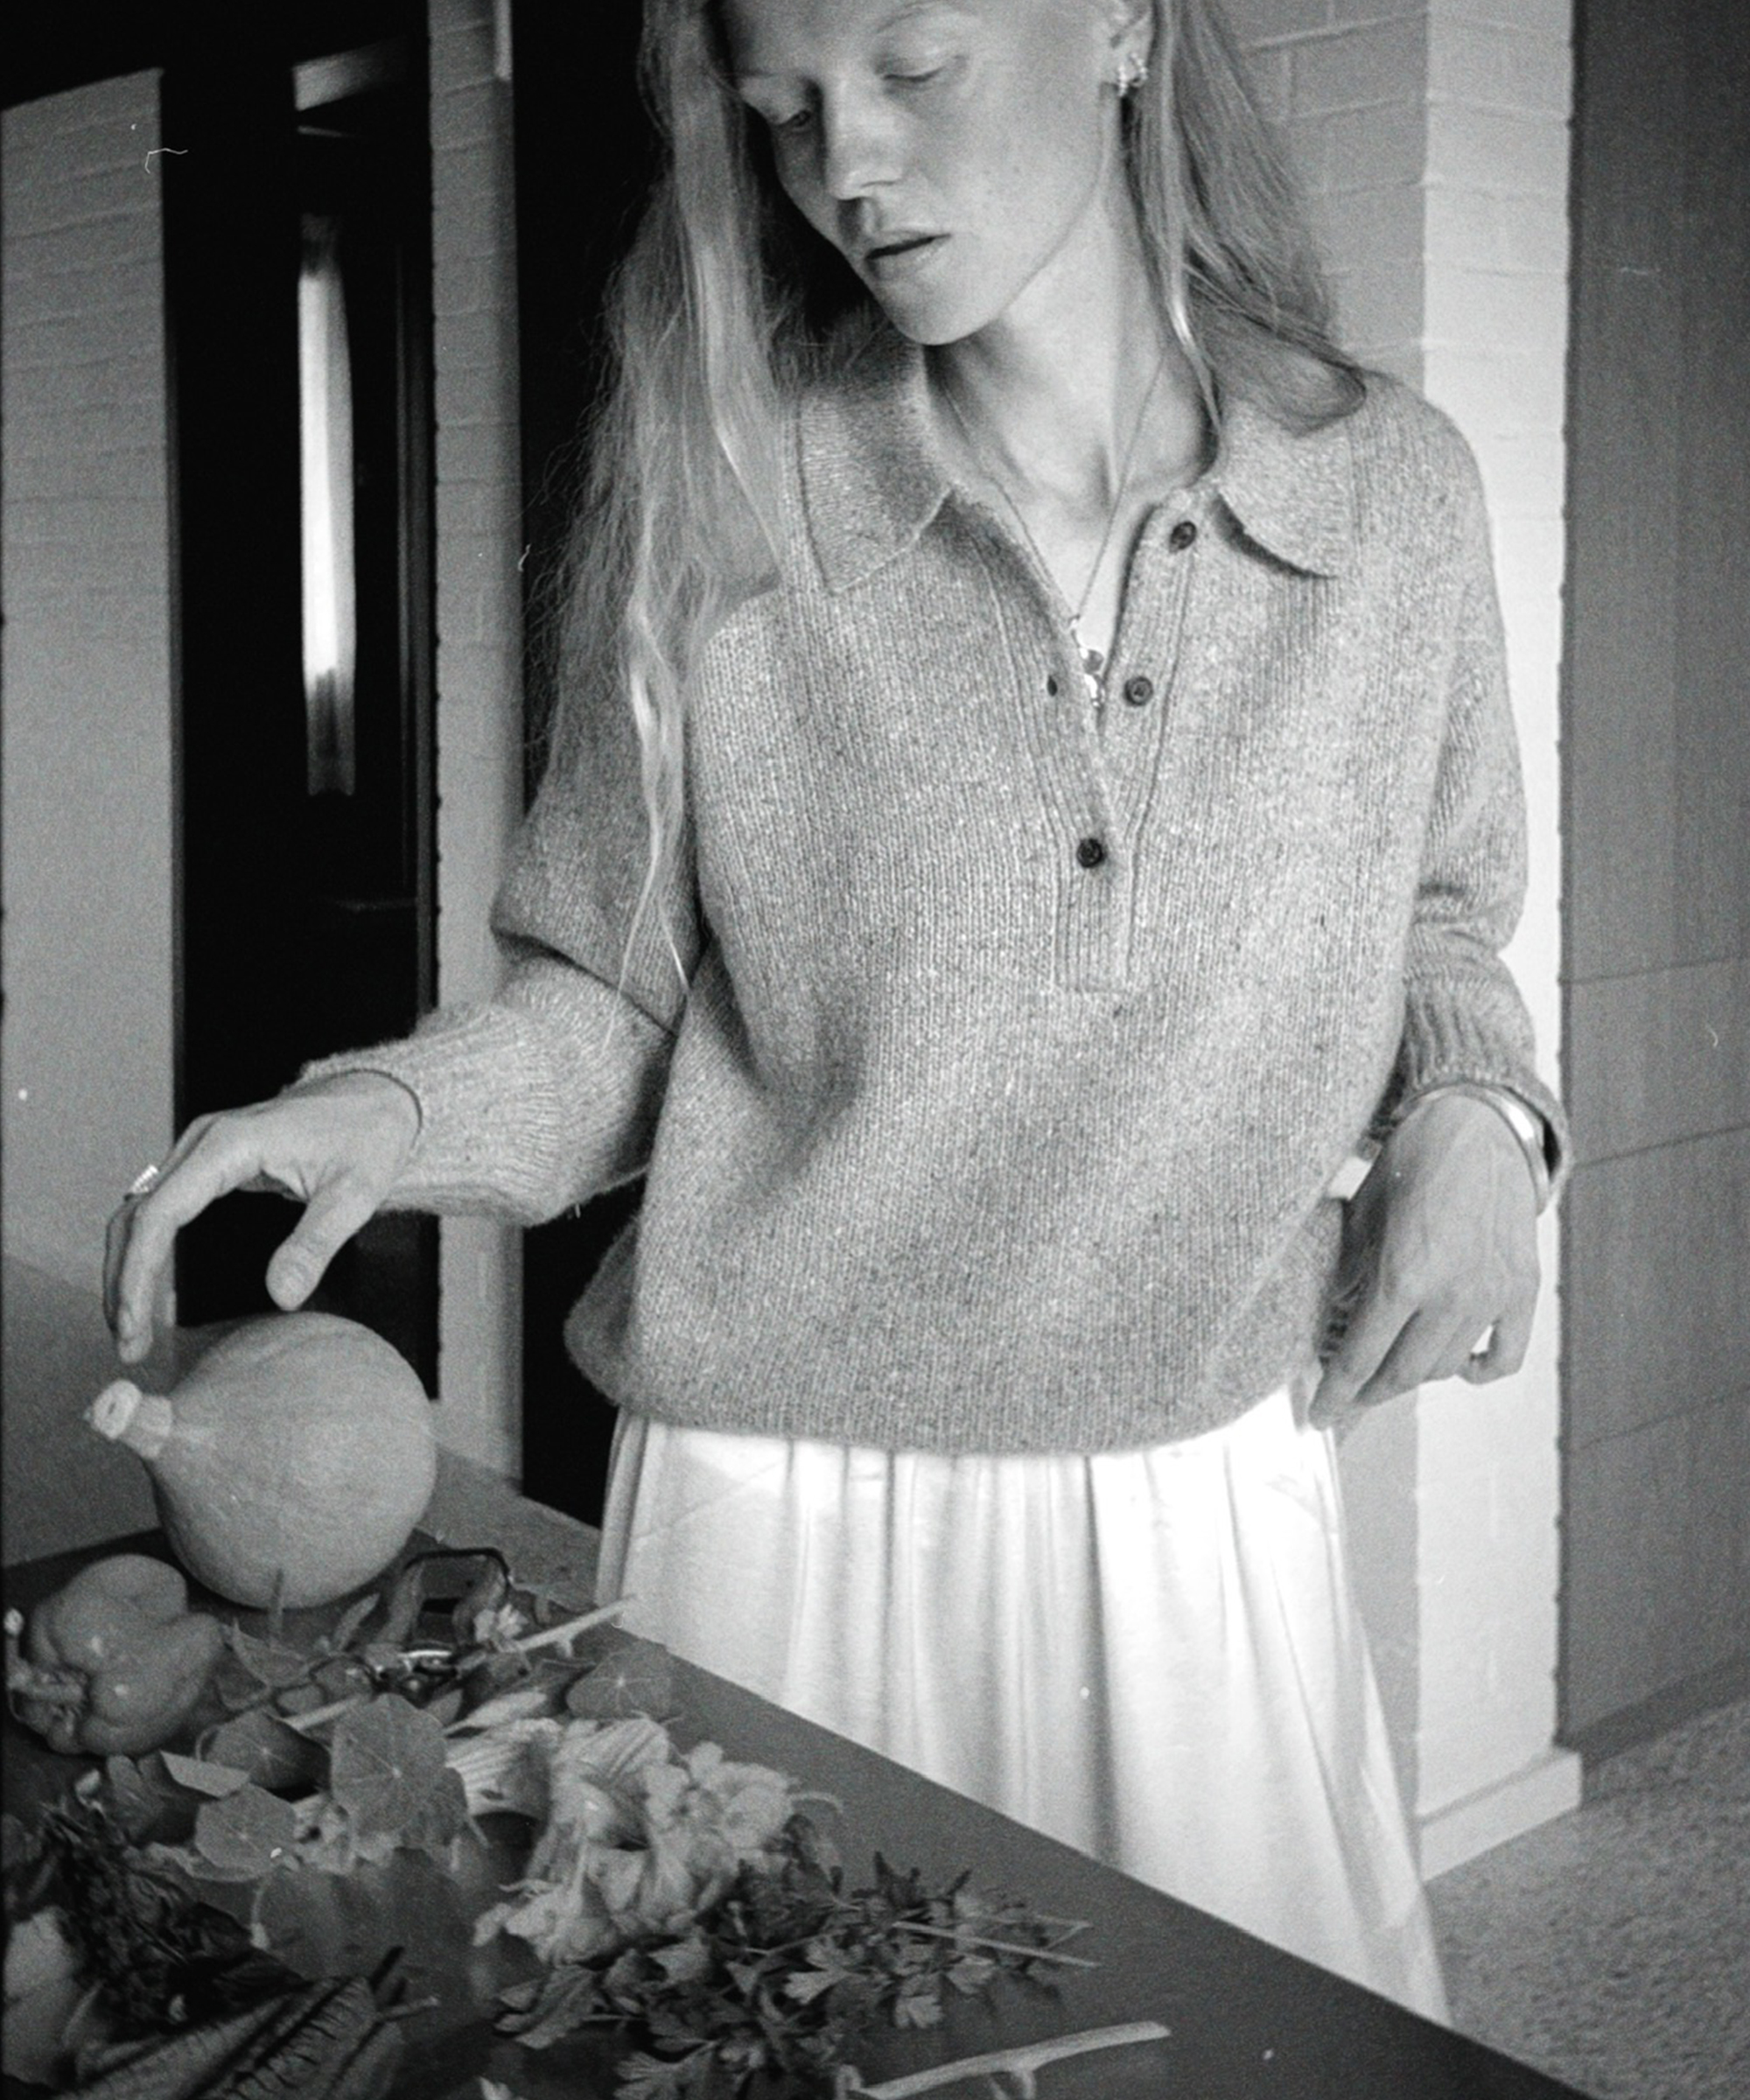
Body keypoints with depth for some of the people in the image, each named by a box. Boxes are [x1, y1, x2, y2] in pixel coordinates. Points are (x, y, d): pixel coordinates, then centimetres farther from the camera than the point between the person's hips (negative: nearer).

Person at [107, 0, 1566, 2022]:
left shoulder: (1393, 485, -2)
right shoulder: (718, 499, -7)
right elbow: (609, 998, 0)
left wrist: (1475, 1104, -5)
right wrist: (402, 1105, -18)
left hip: (1210, 1493, 2)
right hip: (787, 1506, -1)